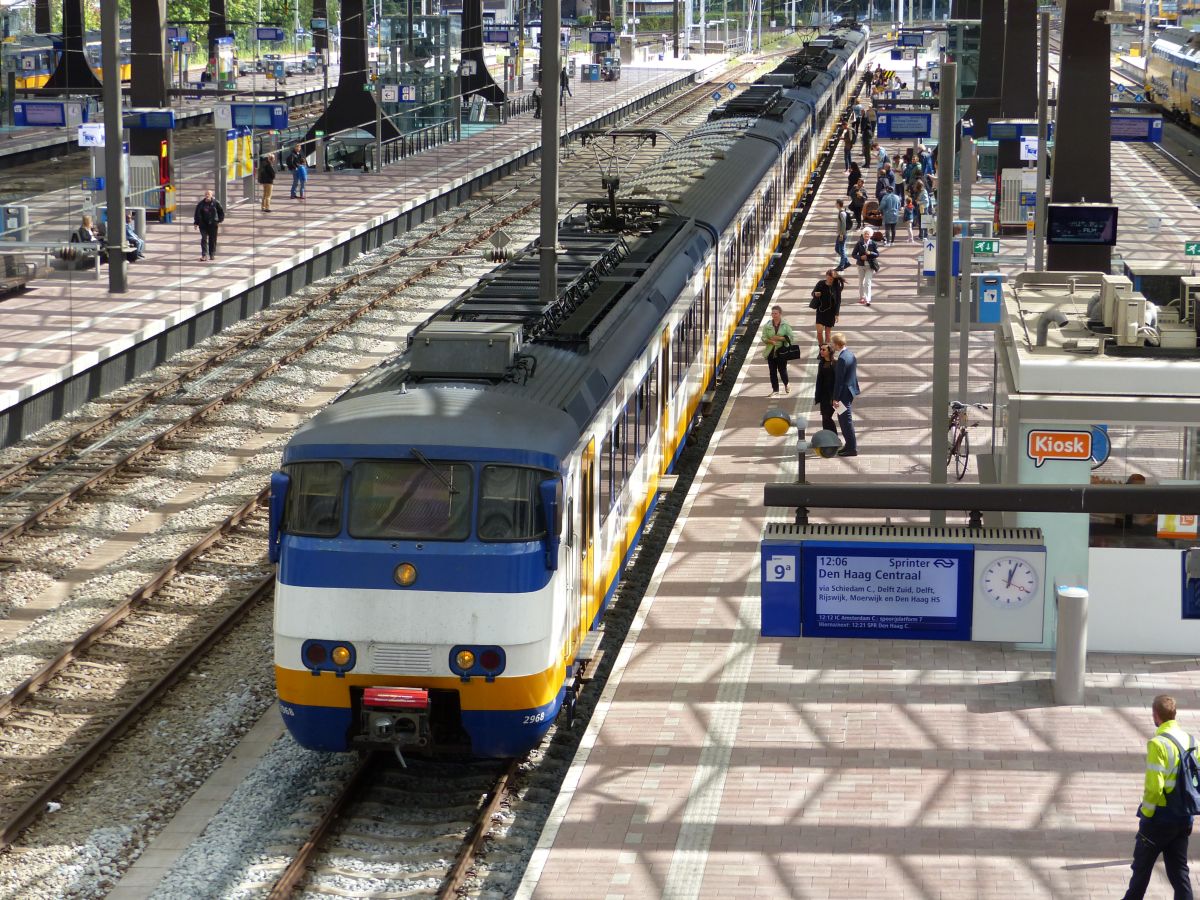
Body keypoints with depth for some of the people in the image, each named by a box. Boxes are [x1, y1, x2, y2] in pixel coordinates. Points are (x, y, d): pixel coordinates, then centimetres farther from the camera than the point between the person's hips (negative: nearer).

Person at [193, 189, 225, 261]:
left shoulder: (215, 203, -1)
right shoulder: (201, 204, 1)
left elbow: (221, 212, 8)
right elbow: (197, 214, 7)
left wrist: (219, 221, 0)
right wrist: (196, 223, 1)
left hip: (213, 224, 0)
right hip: (203, 224, 0)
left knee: (212, 239, 6)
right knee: (204, 239, -8)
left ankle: (212, 254, 17)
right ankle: (204, 255, -10)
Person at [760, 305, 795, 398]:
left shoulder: (785, 325, -4)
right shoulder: (767, 325, 1)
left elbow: (791, 338, -6)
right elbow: (764, 338, 1)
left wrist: (779, 338, -17)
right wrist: (771, 341, -19)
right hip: (771, 351, 2)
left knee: (782, 369, 1)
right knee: (773, 371, 5)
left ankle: (786, 385, 31)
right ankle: (775, 390, 16)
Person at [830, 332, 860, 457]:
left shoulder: (842, 359, -24)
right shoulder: (850, 353, 5)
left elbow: (839, 380, -21)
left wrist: (835, 398, -17)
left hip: (844, 393, -10)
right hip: (850, 390, 10)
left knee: (846, 420, 0)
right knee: (845, 419, 19)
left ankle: (852, 448, 6)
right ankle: (850, 445, 26)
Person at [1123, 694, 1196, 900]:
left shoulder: (1158, 744, -18)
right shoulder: (1190, 742, 4)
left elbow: (1154, 786, -21)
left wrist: (1145, 813, -9)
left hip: (1160, 816, -6)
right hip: (1184, 819, 6)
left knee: (1142, 866, 13)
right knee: (1179, 871, 9)